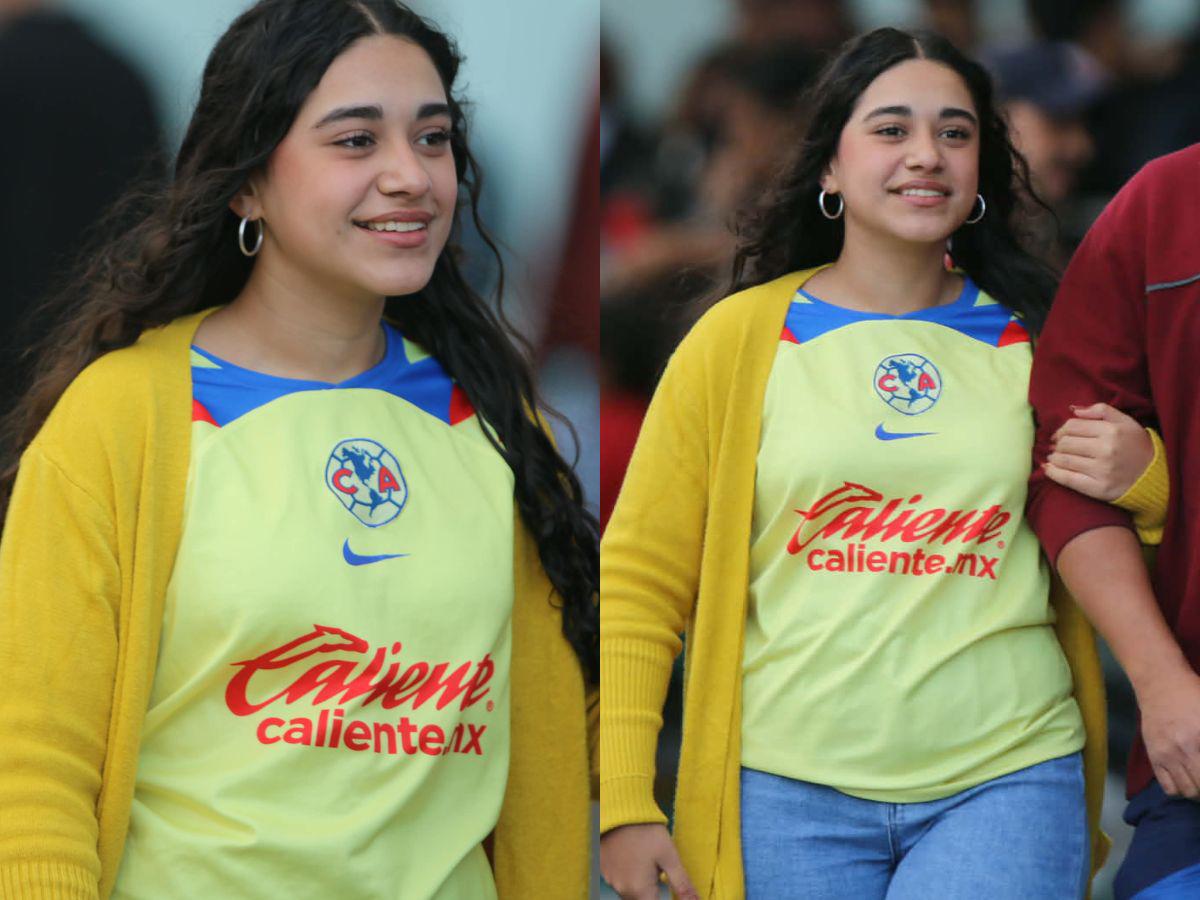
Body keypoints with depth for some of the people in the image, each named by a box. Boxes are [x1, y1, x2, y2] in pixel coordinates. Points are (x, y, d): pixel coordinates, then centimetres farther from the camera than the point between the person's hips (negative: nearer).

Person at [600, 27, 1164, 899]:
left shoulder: (1036, 339, 9)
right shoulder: (740, 339, 3)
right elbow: (638, 584, 2)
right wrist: (624, 802, -4)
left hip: (1007, 774, 1)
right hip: (793, 792, 0)